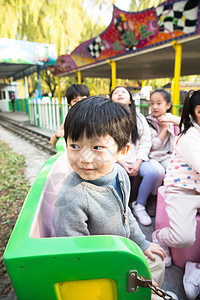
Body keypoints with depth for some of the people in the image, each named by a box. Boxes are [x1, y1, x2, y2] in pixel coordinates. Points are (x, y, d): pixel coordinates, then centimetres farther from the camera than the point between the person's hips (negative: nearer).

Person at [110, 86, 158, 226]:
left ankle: (139, 205, -1)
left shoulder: (140, 118, 11)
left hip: (137, 159, 3)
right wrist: (123, 164, -12)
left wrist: (137, 164, -9)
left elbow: (146, 142, 5)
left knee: (152, 173, -24)